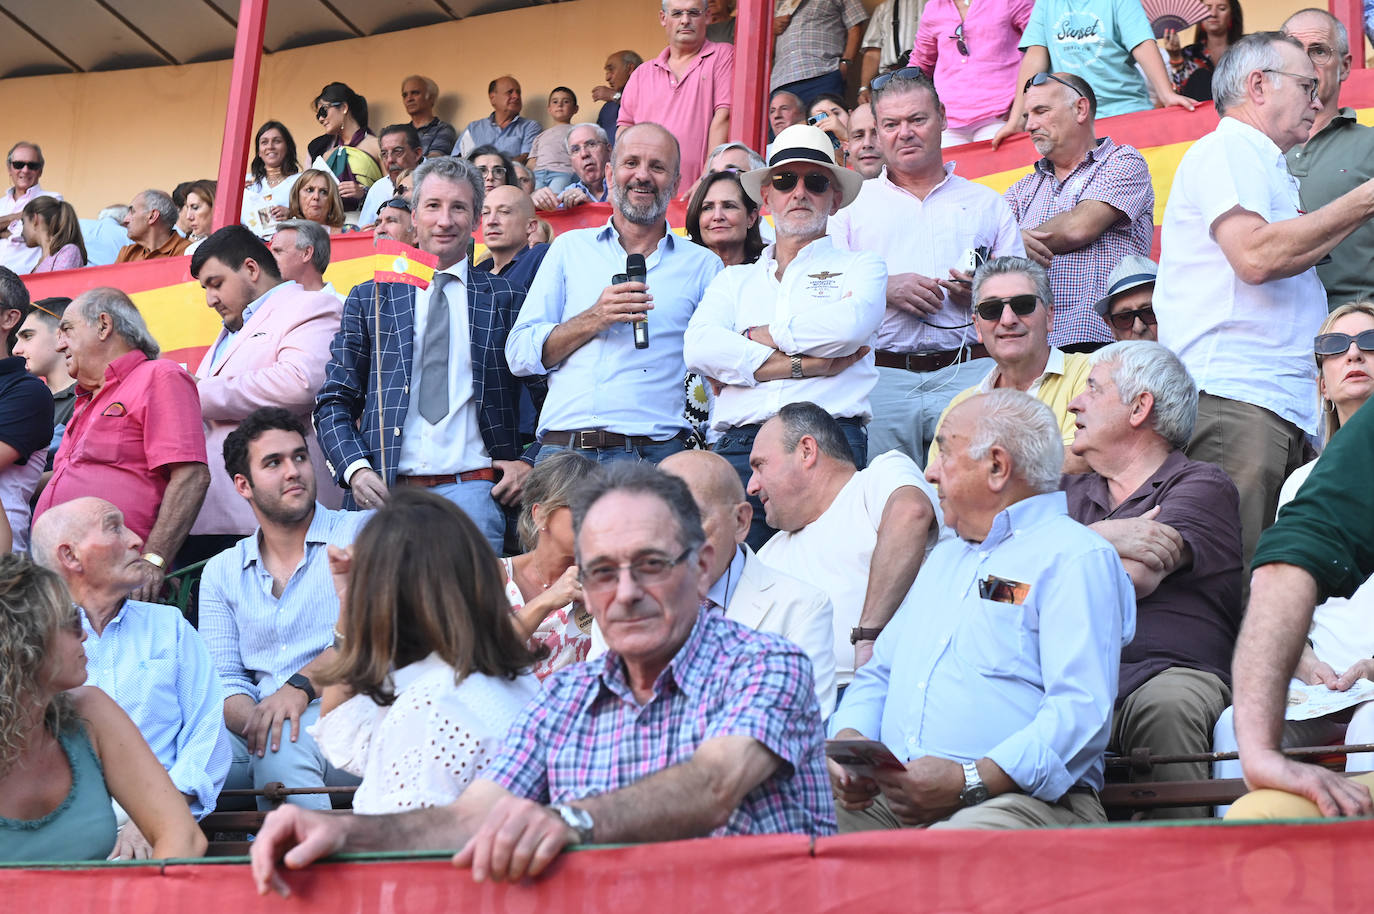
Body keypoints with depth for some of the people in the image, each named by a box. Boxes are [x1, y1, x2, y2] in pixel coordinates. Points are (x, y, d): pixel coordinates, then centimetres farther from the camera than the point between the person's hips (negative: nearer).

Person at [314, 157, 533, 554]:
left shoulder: (506, 299, 11)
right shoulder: (368, 297, 14)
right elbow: (333, 401, 13)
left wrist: (529, 463, -2)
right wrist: (355, 468, -3)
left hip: (472, 492, -1)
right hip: (384, 492, 1)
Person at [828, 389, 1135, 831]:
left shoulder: (1078, 559, -1)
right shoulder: (946, 557, 28)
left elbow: (1082, 712, -14)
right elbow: (878, 674, 27)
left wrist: (970, 782, -24)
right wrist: (848, 740, 3)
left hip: (1019, 797, -7)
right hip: (890, 794, 7)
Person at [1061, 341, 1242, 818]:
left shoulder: (1203, 485, 9)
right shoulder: (1069, 492, 27)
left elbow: (1134, 578, -7)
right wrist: (1105, 537, 0)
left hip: (1167, 672, -3)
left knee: (1165, 706, -37)